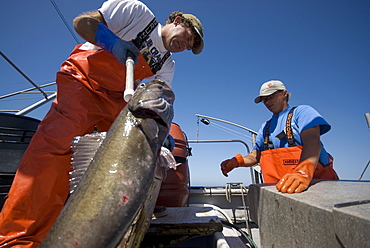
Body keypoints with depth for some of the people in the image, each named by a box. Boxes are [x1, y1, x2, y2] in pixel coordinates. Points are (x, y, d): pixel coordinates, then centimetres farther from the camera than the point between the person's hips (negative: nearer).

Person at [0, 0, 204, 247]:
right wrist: (112, 41, -25)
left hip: (116, 99, 6)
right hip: (82, 80, -5)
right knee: (58, 145, -22)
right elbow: (82, 22, -5)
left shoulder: (167, 65, 12)